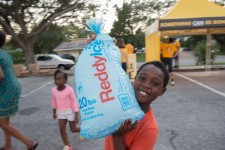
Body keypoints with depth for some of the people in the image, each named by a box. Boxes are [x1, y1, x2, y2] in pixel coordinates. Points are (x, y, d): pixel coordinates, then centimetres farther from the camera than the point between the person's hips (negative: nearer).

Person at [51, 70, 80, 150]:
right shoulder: (53, 90, -7)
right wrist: (54, 112, 17)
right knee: (62, 130, 2)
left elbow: (74, 102, -16)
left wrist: (76, 115, -15)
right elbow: (54, 102, 9)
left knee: (73, 129, 8)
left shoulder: (69, 90, -22)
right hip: (61, 112, 4)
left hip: (70, 111, -4)